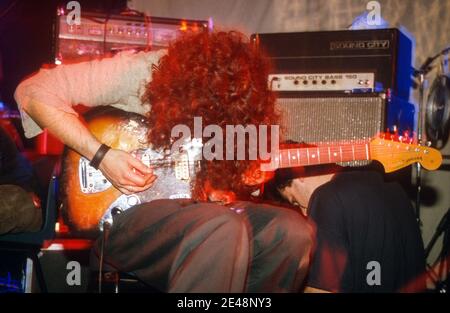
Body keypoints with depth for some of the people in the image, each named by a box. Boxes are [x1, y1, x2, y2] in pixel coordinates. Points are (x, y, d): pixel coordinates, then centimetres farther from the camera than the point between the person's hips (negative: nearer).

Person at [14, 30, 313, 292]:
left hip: (184, 207, 6)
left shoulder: (226, 102, 3)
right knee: (226, 228, -35)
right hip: (121, 213, -6)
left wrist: (241, 181, -4)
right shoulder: (138, 72, -14)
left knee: (294, 231, -16)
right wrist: (102, 155, -21)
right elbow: (34, 92, -15)